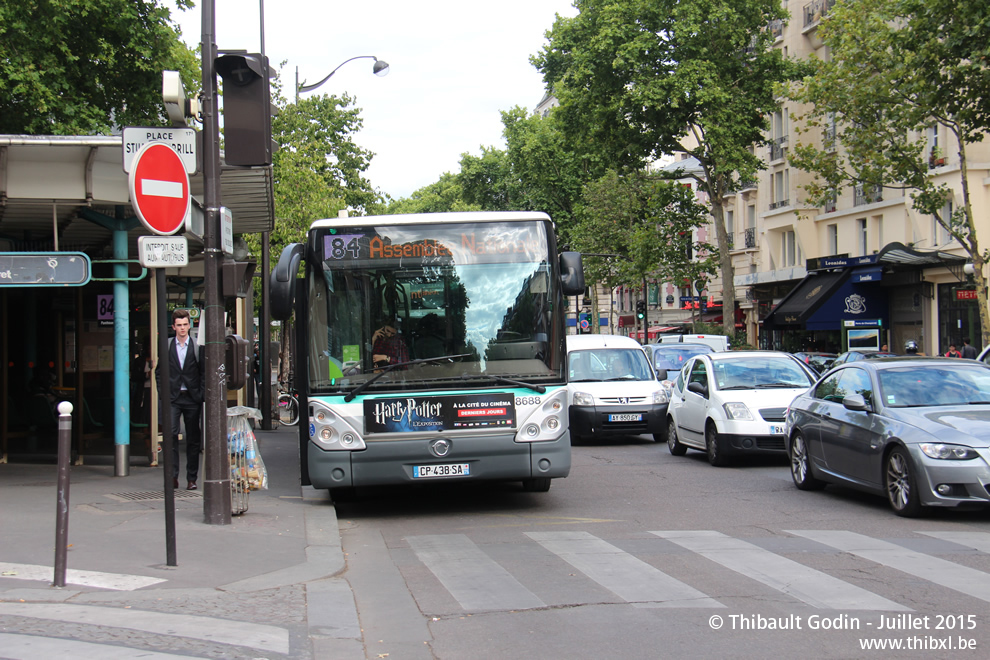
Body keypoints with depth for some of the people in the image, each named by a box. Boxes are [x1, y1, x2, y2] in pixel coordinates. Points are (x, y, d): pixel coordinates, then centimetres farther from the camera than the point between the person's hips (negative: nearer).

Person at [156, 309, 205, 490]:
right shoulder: (166, 346, 7)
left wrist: (200, 394, -4)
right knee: (171, 433, -16)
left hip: (192, 398, 0)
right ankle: (173, 476, -14)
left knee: (193, 439, 5)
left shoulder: (197, 347, 3)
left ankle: (191, 479, 13)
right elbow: (159, 372, 11)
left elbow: (204, 372, 4)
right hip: (172, 397, 0)